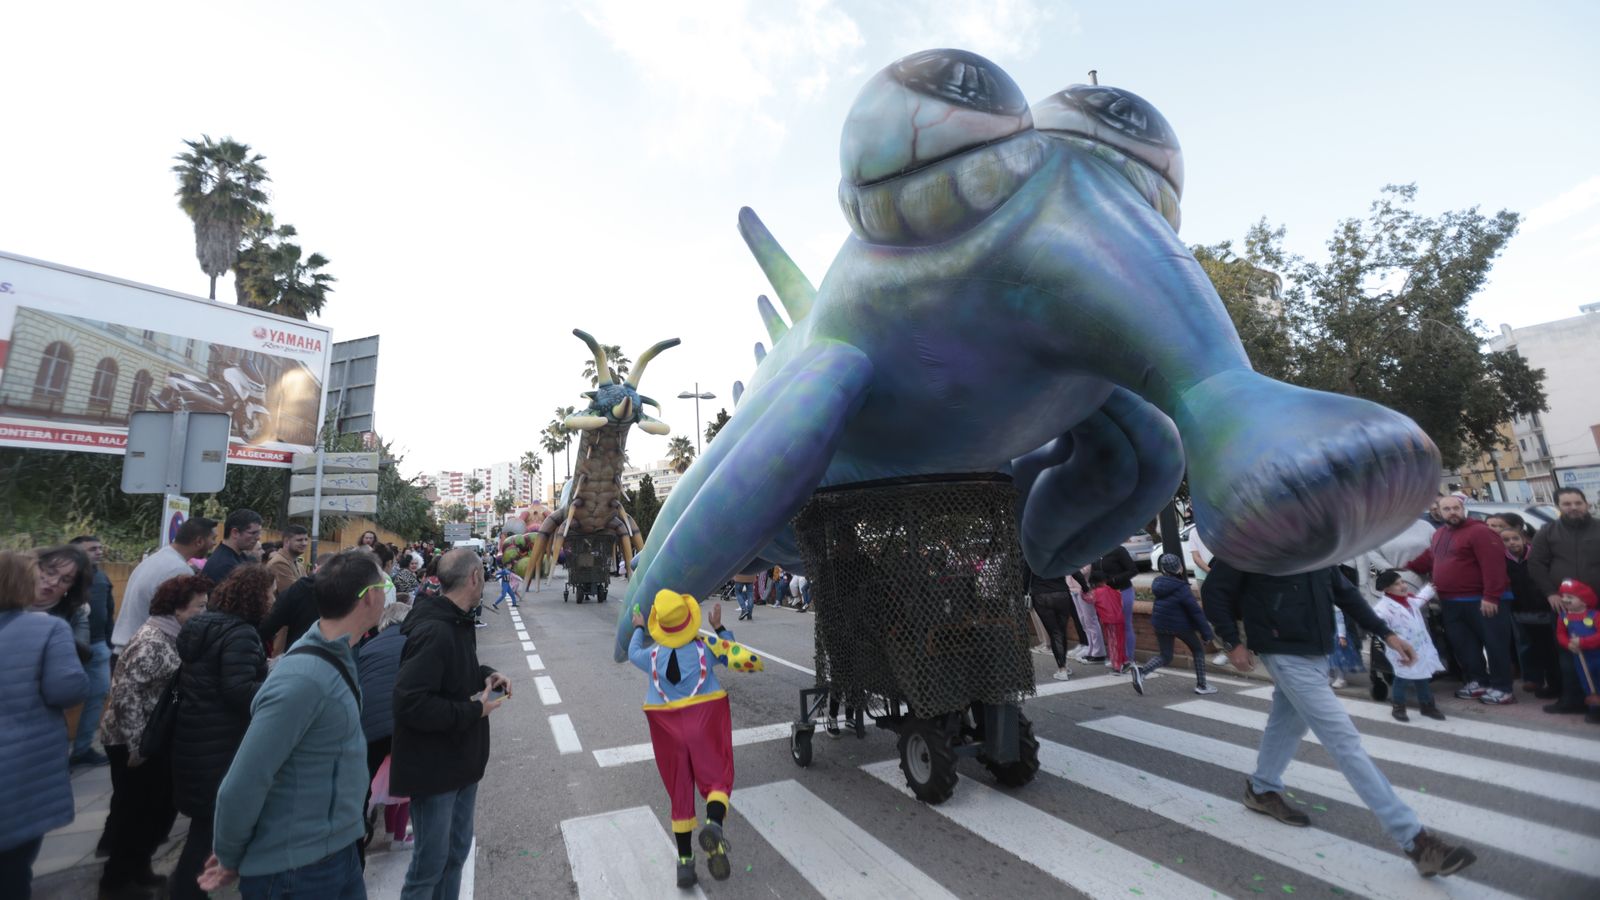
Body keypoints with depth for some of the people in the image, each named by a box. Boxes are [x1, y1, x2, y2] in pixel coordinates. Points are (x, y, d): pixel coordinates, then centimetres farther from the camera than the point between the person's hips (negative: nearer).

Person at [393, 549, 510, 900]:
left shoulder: (457, 622, 5)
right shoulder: (433, 632, -28)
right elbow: (410, 703, -32)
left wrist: (485, 675, 0)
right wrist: (473, 711, -24)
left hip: (461, 761, 9)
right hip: (434, 767, -9)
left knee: (457, 850, 22)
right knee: (432, 860, 9)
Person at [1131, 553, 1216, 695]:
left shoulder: (1158, 583, 1)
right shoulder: (1181, 589, -20)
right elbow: (1195, 611, -17)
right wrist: (1206, 633, -12)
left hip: (1160, 625, 6)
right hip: (1180, 625, -6)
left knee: (1165, 657, 13)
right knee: (1198, 650, 20)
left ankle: (1142, 671, -12)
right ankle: (1201, 686, 22)